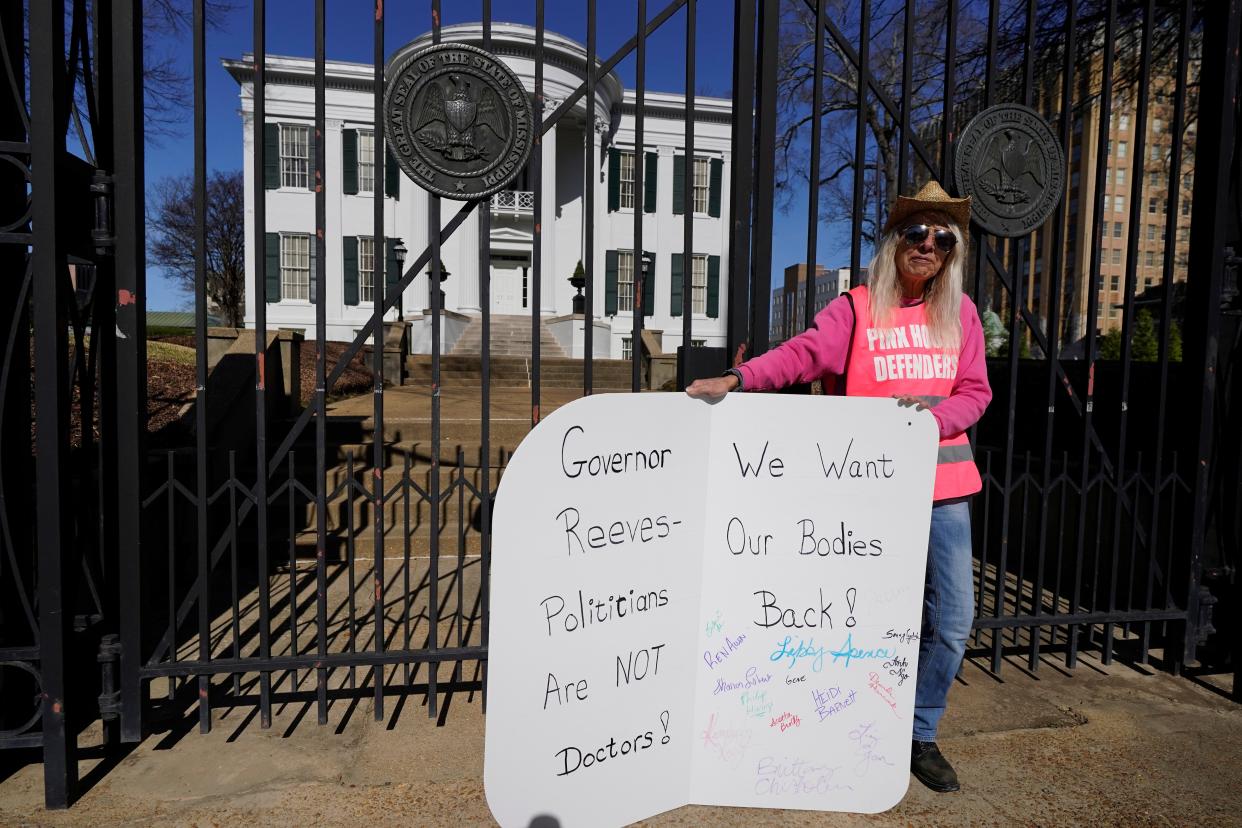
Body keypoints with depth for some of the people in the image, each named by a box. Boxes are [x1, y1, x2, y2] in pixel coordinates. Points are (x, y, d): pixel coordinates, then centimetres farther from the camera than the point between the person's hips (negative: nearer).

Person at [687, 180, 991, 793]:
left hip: (942, 483, 4)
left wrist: (935, 418, -12)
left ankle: (920, 734, 28)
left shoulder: (959, 313, 9)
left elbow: (975, 392, 9)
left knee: (953, 616, 6)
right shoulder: (857, 310, -2)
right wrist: (738, 379, -33)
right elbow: (802, 353, -17)